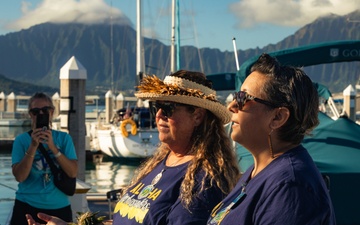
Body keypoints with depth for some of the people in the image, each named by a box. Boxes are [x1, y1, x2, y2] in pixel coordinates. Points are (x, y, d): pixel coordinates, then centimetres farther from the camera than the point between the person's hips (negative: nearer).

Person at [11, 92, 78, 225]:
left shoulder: (64, 138, 2)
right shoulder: (22, 140, -2)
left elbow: (73, 172, -8)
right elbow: (19, 176, -12)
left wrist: (53, 147, -18)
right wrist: (33, 147, -20)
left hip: (59, 208, 1)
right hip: (27, 207, -1)